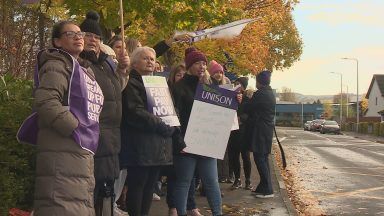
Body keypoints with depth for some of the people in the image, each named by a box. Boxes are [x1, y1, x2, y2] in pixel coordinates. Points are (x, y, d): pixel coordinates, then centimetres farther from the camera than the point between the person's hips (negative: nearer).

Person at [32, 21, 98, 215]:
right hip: (63, 154, -10)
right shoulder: (57, 65, -7)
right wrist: (77, 128, -20)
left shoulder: (78, 69, 23)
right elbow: (45, 102, -22)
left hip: (80, 153, 10)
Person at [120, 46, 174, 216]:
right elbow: (135, 113, -18)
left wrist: (171, 124, 5)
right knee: (137, 187, -4)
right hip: (140, 146, -8)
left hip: (157, 146, 8)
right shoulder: (132, 84, -5)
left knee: (149, 187, 10)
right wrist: (163, 127, -18)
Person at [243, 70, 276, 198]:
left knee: (260, 159, -6)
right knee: (263, 159, 14)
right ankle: (263, 187, 20)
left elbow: (247, 109, -10)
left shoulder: (260, 94, -16)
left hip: (259, 131, -9)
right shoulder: (271, 94, 13)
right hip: (267, 130, 9)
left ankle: (267, 190, -5)